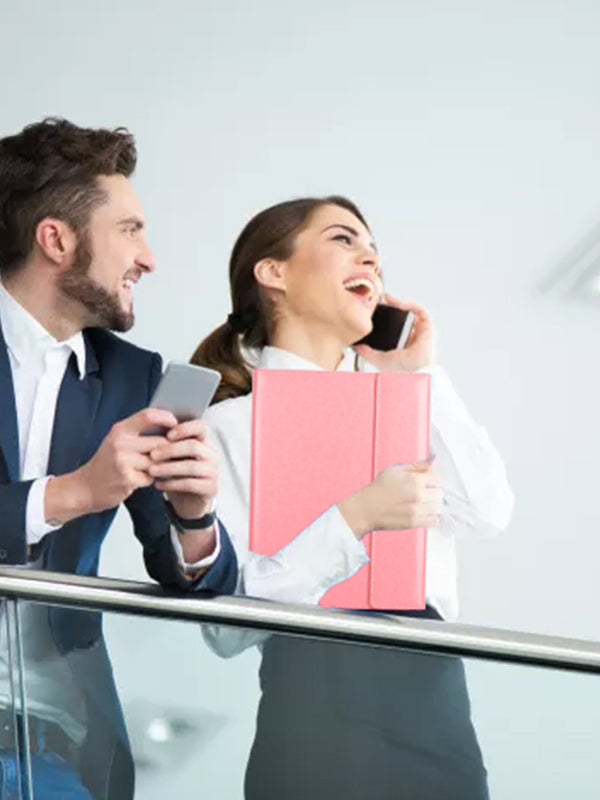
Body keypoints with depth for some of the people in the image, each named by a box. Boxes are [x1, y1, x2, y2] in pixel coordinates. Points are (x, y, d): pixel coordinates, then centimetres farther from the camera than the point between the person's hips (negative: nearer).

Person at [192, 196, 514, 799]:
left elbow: (487, 512, -3)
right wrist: (354, 518, -21)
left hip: (434, 693, 5)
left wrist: (421, 375, -1)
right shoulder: (231, 420, -6)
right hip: (317, 707, -5)